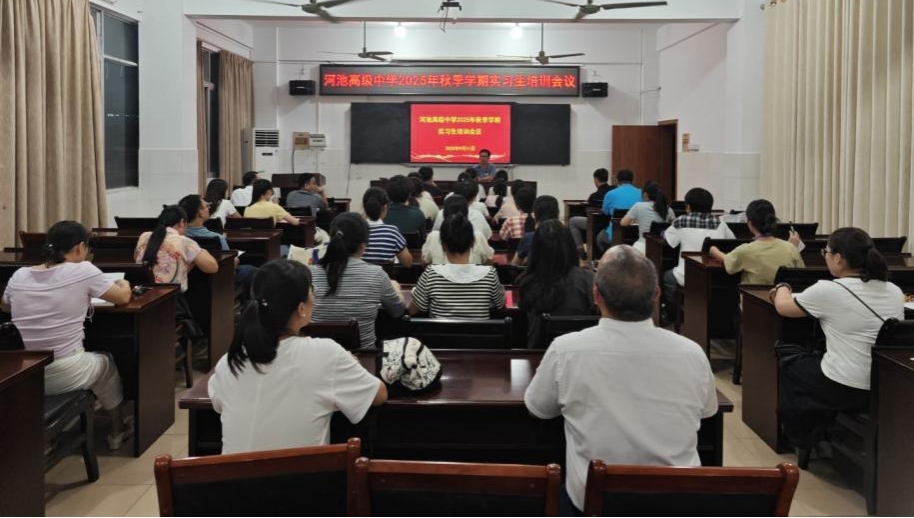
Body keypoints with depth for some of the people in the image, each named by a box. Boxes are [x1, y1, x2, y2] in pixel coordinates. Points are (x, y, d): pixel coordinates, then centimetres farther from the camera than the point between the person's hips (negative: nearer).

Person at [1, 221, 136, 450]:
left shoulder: (19, 275, 3)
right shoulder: (83, 271, -10)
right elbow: (123, 298, 3)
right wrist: (124, 284, 24)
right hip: (64, 375, -4)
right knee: (105, 362, 27)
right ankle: (117, 431, 42)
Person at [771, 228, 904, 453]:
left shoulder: (828, 290, -17)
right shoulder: (895, 292, 1)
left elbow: (783, 307, 0)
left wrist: (782, 288, 24)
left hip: (844, 391, -6)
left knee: (788, 368, 24)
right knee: (813, 361, 32)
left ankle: (806, 440, 41)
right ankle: (824, 435, 44)